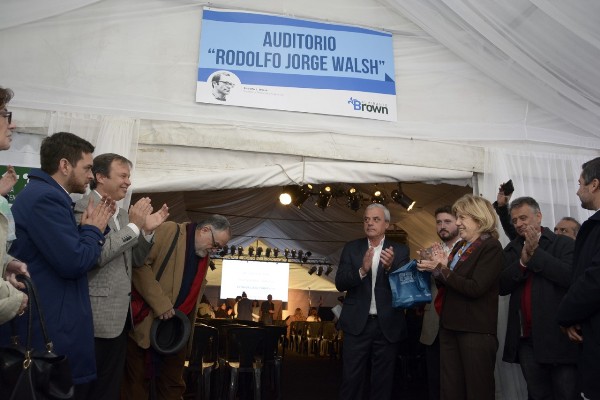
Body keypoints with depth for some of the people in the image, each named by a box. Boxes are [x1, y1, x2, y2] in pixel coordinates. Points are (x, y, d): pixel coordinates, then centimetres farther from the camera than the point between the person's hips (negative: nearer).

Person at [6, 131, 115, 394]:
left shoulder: (44, 195, 14)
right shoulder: (45, 197, -19)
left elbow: (68, 252, 16)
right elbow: (75, 262, -25)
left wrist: (91, 227, 4)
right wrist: (94, 229, -8)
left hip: (53, 323, 10)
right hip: (52, 329, -10)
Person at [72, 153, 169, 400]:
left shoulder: (123, 213, 13)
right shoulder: (85, 208, -12)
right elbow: (95, 255, -25)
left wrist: (147, 231, 0)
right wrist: (134, 226, -19)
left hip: (120, 314, 8)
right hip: (99, 316, -8)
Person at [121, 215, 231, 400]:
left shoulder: (205, 256, 12)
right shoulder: (169, 231, -12)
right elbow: (139, 263, -21)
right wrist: (160, 304, -22)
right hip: (147, 324, -7)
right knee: (137, 384, 5)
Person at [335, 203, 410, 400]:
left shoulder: (400, 250, 2)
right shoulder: (351, 248, 3)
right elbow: (340, 283, -5)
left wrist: (391, 267, -25)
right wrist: (362, 270, -24)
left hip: (388, 325, 0)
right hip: (357, 324, 0)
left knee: (382, 382, 12)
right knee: (351, 380, 3)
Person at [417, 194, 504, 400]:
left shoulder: (491, 247, -10)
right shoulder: (459, 246, 13)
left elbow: (475, 288, -20)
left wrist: (440, 270, -18)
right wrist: (440, 266, -4)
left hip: (476, 331, -8)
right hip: (450, 327, 8)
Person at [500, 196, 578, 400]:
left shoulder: (563, 243, 1)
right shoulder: (512, 250, 12)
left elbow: (570, 276, -17)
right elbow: (502, 287, 1)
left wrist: (535, 253, -13)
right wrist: (523, 261, -11)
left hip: (558, 336, -4)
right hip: (526, 338, 4)